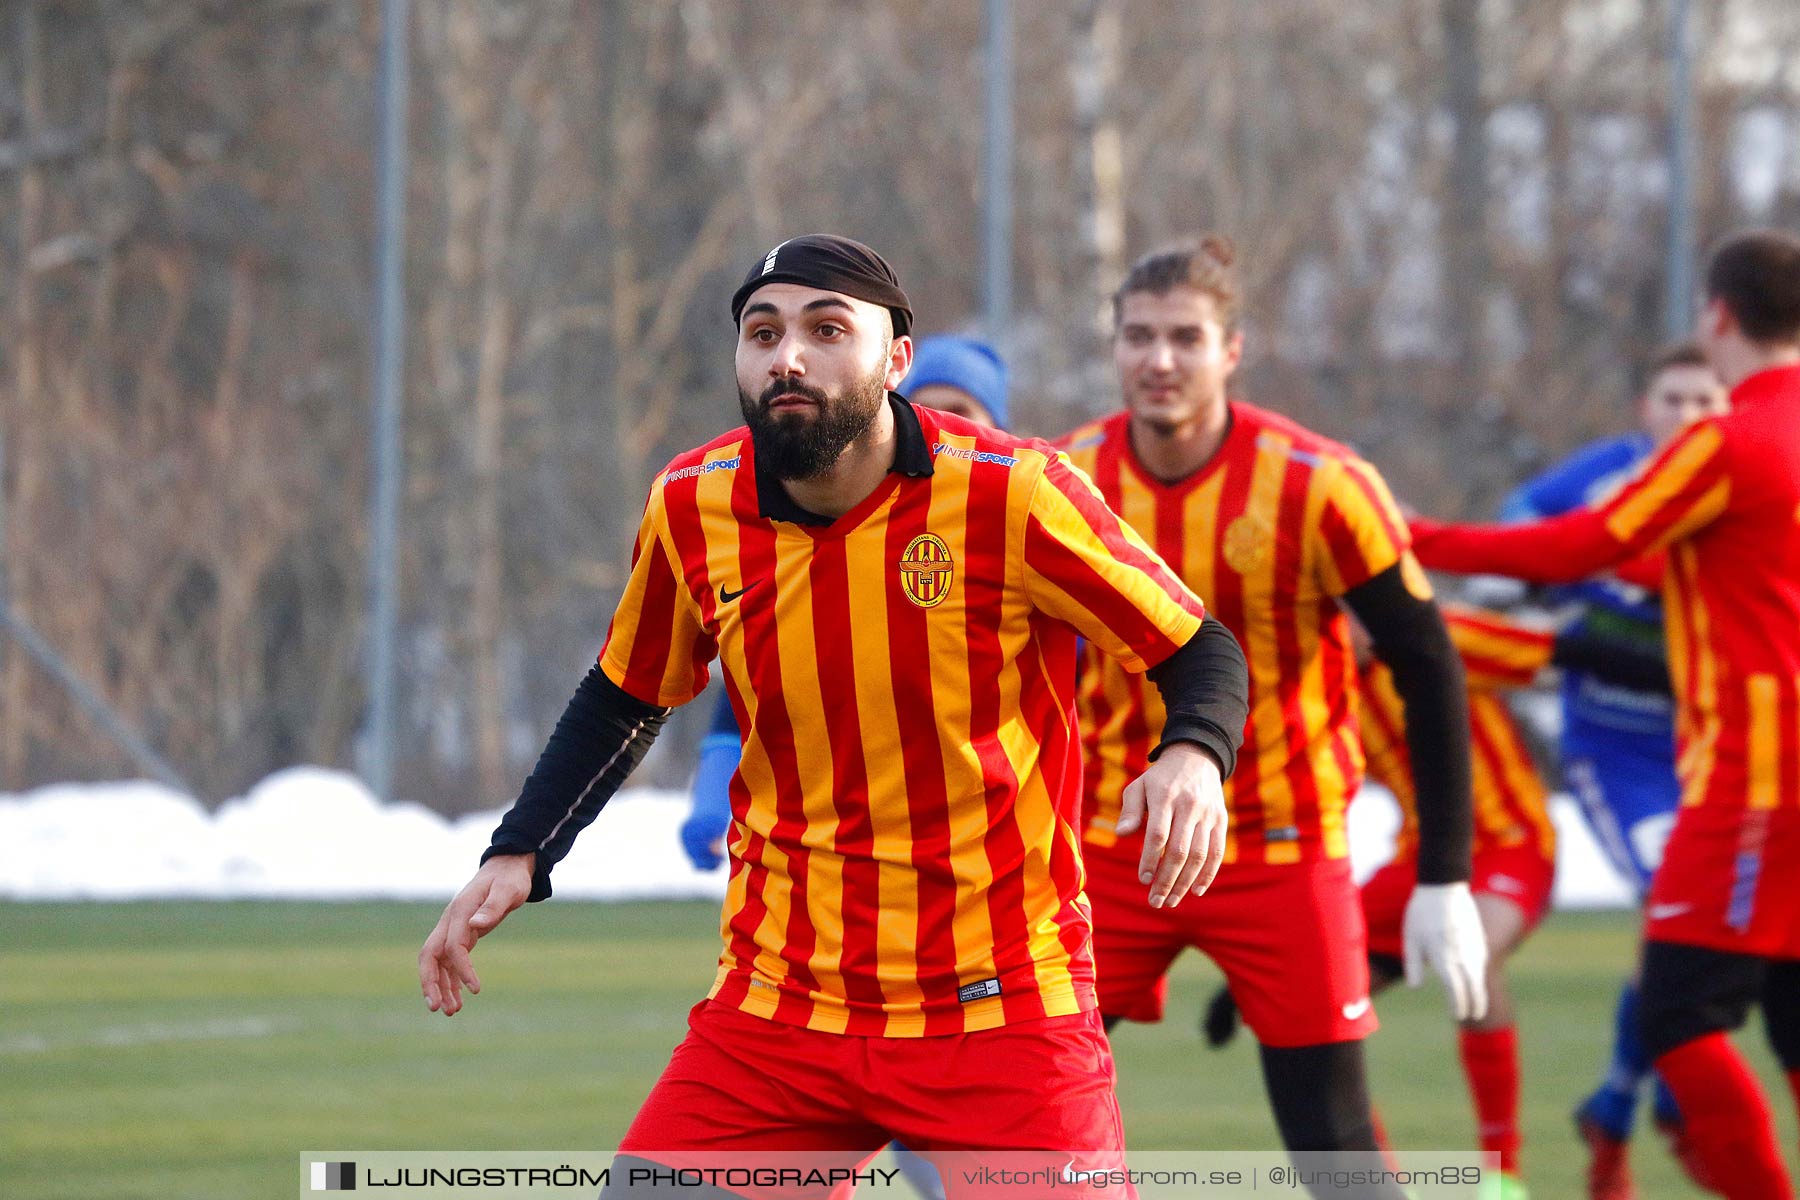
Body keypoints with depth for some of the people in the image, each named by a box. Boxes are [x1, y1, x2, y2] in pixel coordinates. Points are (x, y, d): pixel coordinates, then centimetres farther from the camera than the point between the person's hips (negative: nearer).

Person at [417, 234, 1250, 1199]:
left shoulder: (1009, 495, -12)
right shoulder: (692, 508, -1)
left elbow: (1199, 648, -5)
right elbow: (626, 697, 18)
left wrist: (1193, 755, -26)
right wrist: (519, 854, 6)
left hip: (1003, 1006, -3)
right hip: (775, 1009, 3)